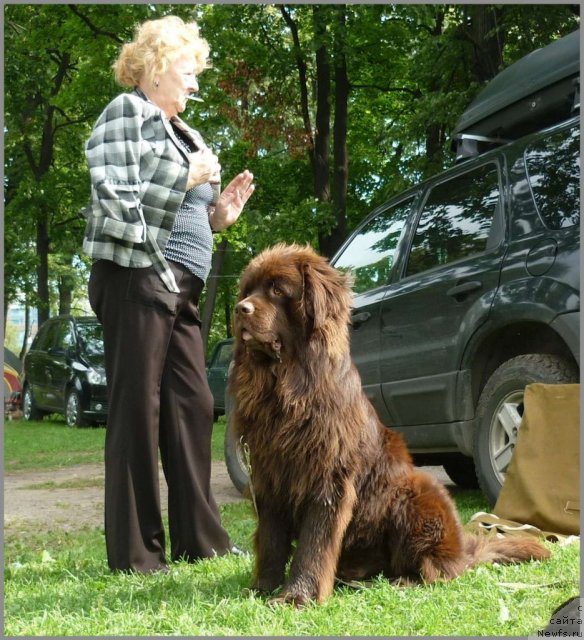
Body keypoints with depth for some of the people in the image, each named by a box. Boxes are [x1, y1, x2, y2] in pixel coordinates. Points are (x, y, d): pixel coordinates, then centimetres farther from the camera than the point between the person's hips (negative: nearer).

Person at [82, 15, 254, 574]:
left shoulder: (180, 131, 22)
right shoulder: (127, 113, -3)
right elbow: (115, 199, -15)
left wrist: (218, 211, 9)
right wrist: (189, 178, -11)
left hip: (179, 285, 9)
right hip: (135, 277, -8)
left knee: (192, 407, 6)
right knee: (137, 410, -6)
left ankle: (199, 539, 12)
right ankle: (133, 552, 0)